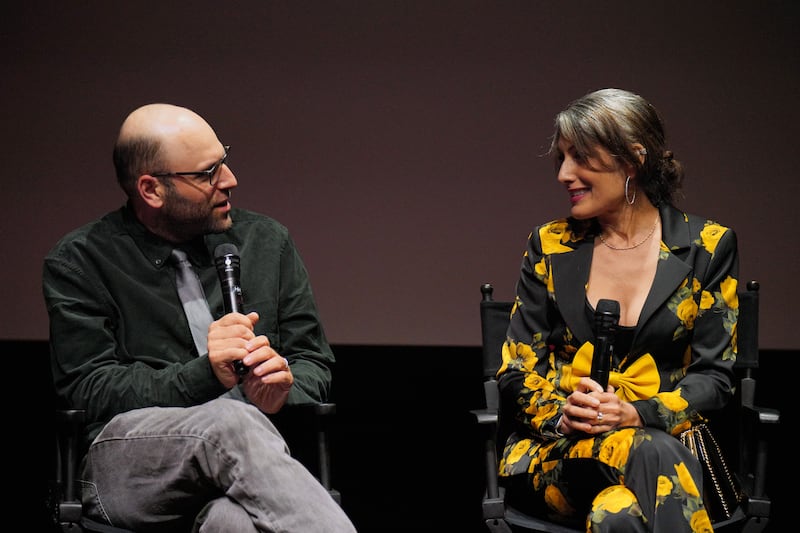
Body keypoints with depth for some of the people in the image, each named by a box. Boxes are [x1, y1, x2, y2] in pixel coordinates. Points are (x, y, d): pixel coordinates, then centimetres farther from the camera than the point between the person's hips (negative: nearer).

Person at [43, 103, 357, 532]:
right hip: (127, 461, -1)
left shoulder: (267, 241, 16)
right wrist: (204, 376, -17)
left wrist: (282, 389, -7)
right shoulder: (78, 262, 5)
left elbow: (314, 365, 18)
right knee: (232, 420, -38)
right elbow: (88, 390, -3)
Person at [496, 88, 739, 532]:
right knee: (650, 454, -36)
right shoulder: (549, 246, 10)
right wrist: (562, 414, -13)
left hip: (670, 435, 0)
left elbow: (714, 375, 3)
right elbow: (515, 374, 9)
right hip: (555, 454, 1)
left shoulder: (707, 246, 6)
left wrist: (637, 413, -15)